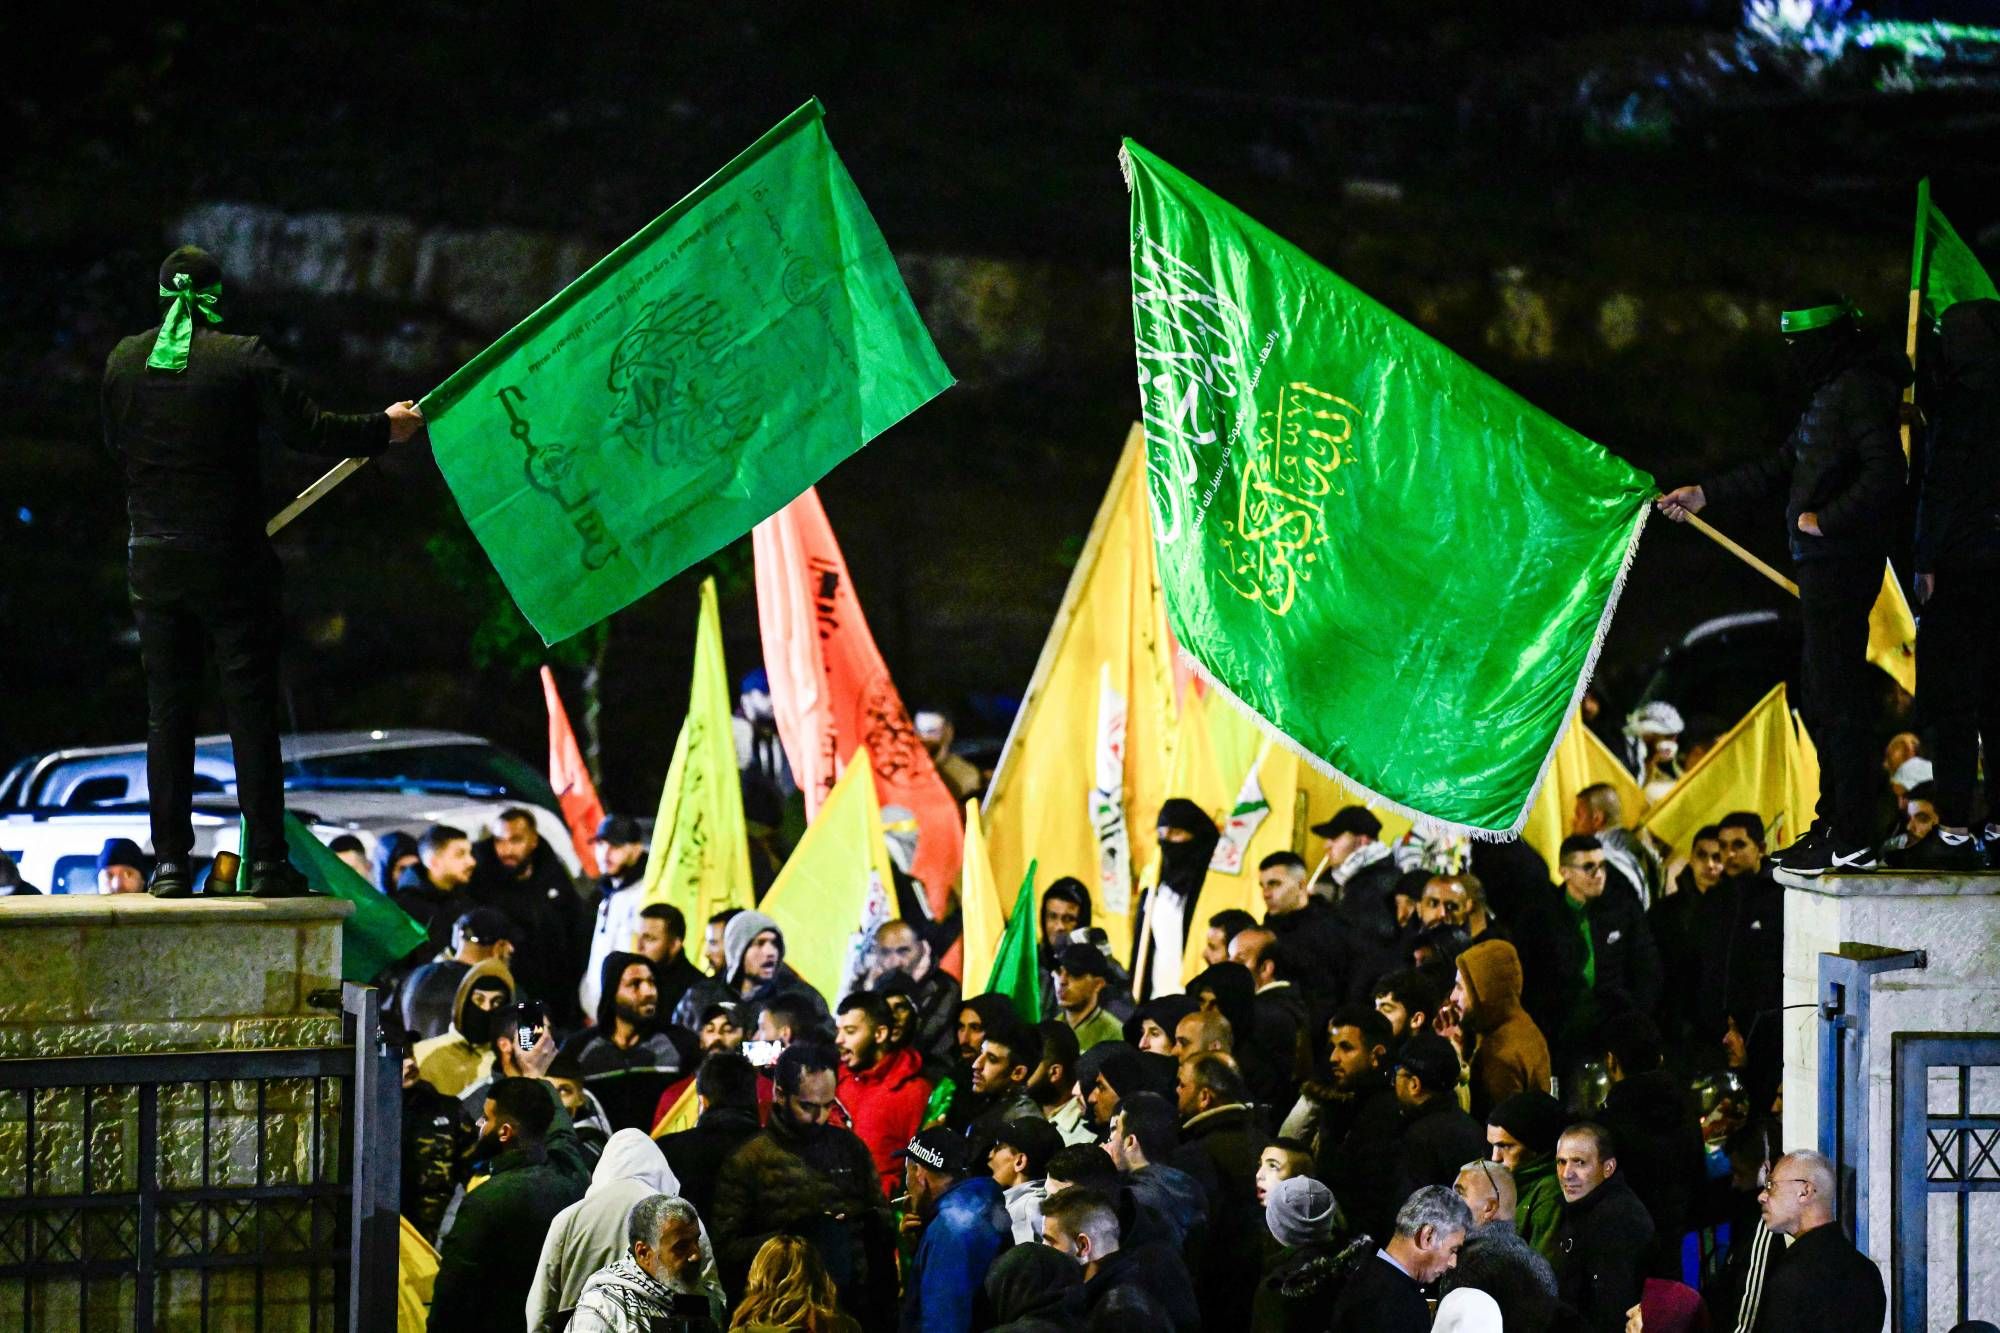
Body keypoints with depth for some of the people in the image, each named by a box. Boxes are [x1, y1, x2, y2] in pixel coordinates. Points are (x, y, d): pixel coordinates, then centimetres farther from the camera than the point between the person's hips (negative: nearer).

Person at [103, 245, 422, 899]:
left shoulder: (123, 362, 2)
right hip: (230, 559, -3)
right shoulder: (242, 358, -10)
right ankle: (266, 860, -1)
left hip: (154, 559, 3)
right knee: (251, 708, 1)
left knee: (167, 710, 8)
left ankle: (170, 861, 5)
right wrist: (384, 428, 3)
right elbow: (309, 429, -11)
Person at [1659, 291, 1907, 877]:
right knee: (1819, 696, 15)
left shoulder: (1859, 391, -13)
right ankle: (1838, 824, 23)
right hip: (1823, 566, 11)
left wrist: (1825, 519, -18)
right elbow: (1780, 468, 29)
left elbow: (1885, 474, -24)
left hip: (1840, 562, -11)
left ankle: (1852, 840, -9)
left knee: (1836, 697, -10)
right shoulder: (1830, 394, 19)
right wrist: (1706, 494, 30)